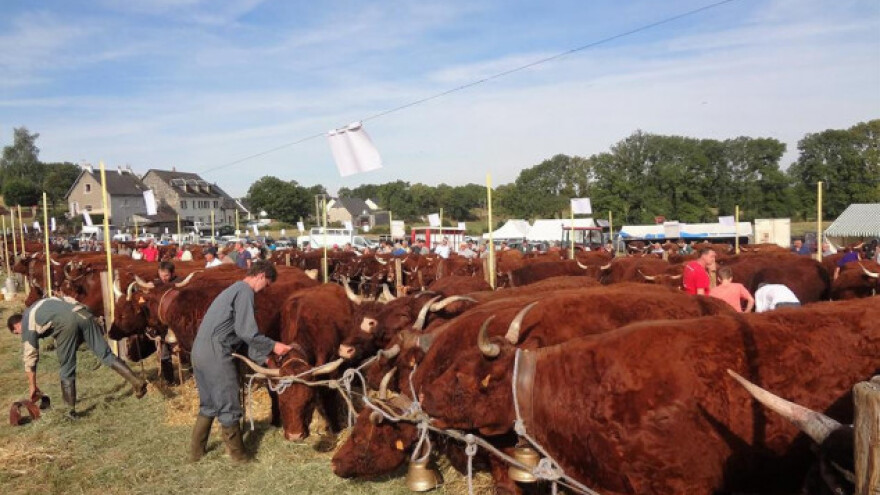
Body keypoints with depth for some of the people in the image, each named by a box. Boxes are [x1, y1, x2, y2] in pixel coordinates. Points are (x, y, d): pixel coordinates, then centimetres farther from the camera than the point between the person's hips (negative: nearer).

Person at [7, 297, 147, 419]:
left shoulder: (27, 324, 22)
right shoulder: (40, 306, 41)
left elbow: (29, 358, 23)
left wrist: (32, 387, 31)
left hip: (66, 323, -5)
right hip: (83, 313, 5)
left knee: (66, 371, 9)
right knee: (105, 354, 4)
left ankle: (71, 410, 14)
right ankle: (136, 382, -7)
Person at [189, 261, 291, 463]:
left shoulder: (236, 289, 21)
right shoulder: (245, 291, -9)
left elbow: (240, 331, 22)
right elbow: (246, 331, -15)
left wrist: (262, 356, 19)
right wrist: (272, 346, -5)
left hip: (201, 351, 10)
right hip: (216, 352, -10)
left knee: (209, 405, 21)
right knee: (229, 407, 3)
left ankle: (196, 452, 29)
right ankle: (238, 456, 15)